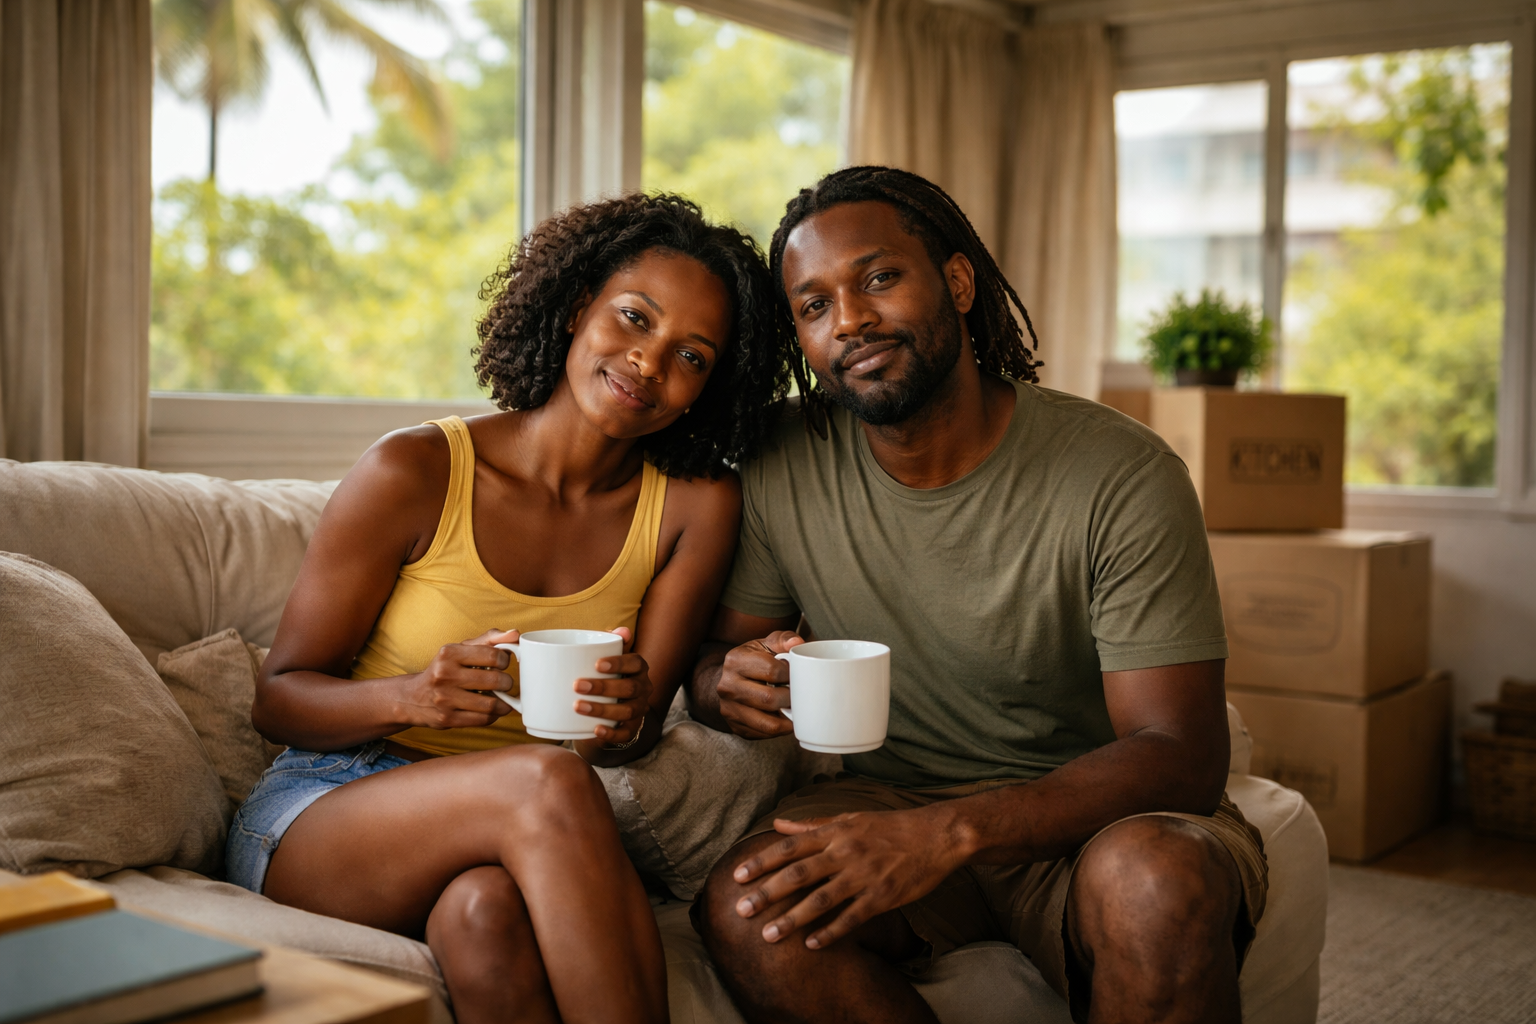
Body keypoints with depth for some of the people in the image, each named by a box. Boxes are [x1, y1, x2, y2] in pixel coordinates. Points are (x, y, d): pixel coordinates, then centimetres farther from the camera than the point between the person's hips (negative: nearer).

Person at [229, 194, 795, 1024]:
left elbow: (626, 742, -3)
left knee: (486, 911, -36)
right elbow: (277, 698, -5)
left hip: (516, 843, 2)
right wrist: (408, 697, -26)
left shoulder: (696, 505, -3)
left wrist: (629, 715, -28)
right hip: (317, 815, -1)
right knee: (546, 781, -34)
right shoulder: (414, 472, -11)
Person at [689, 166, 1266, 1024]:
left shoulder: (1121, 476, -17)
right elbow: (716, 654, 7)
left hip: (1091, 813, -3)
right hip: (896, 796, 4)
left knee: (1154, 880, -38)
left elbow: (1181, 756, -20)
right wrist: (728, 686, -20)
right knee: (744, 911, -27)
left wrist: (953, 831, -35)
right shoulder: (781, 474, -5)